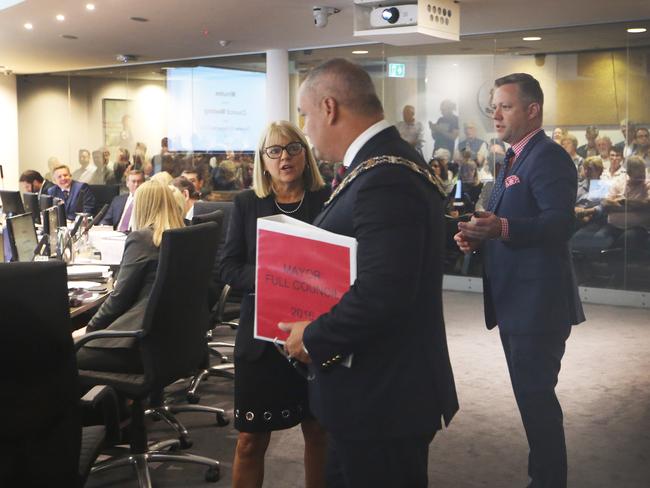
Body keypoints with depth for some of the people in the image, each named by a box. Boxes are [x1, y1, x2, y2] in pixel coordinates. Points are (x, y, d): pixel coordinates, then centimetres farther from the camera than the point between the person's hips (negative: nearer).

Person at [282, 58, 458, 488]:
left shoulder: (384, 179, -25)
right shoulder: (384, 163, 9)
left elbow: (381, 294, -32)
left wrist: (315, 339, -18)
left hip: (382, 394, -10)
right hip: (380, 385, 10)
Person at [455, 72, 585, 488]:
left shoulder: (549, 157, -14)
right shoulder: (515, 159, 18)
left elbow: (560, 223, -26)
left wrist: (502, 228, -40)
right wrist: (479, 235, 5)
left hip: (538, 301, -10)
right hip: (516, 300, 10)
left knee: (535, 394, -5)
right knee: (531, 392, 18)